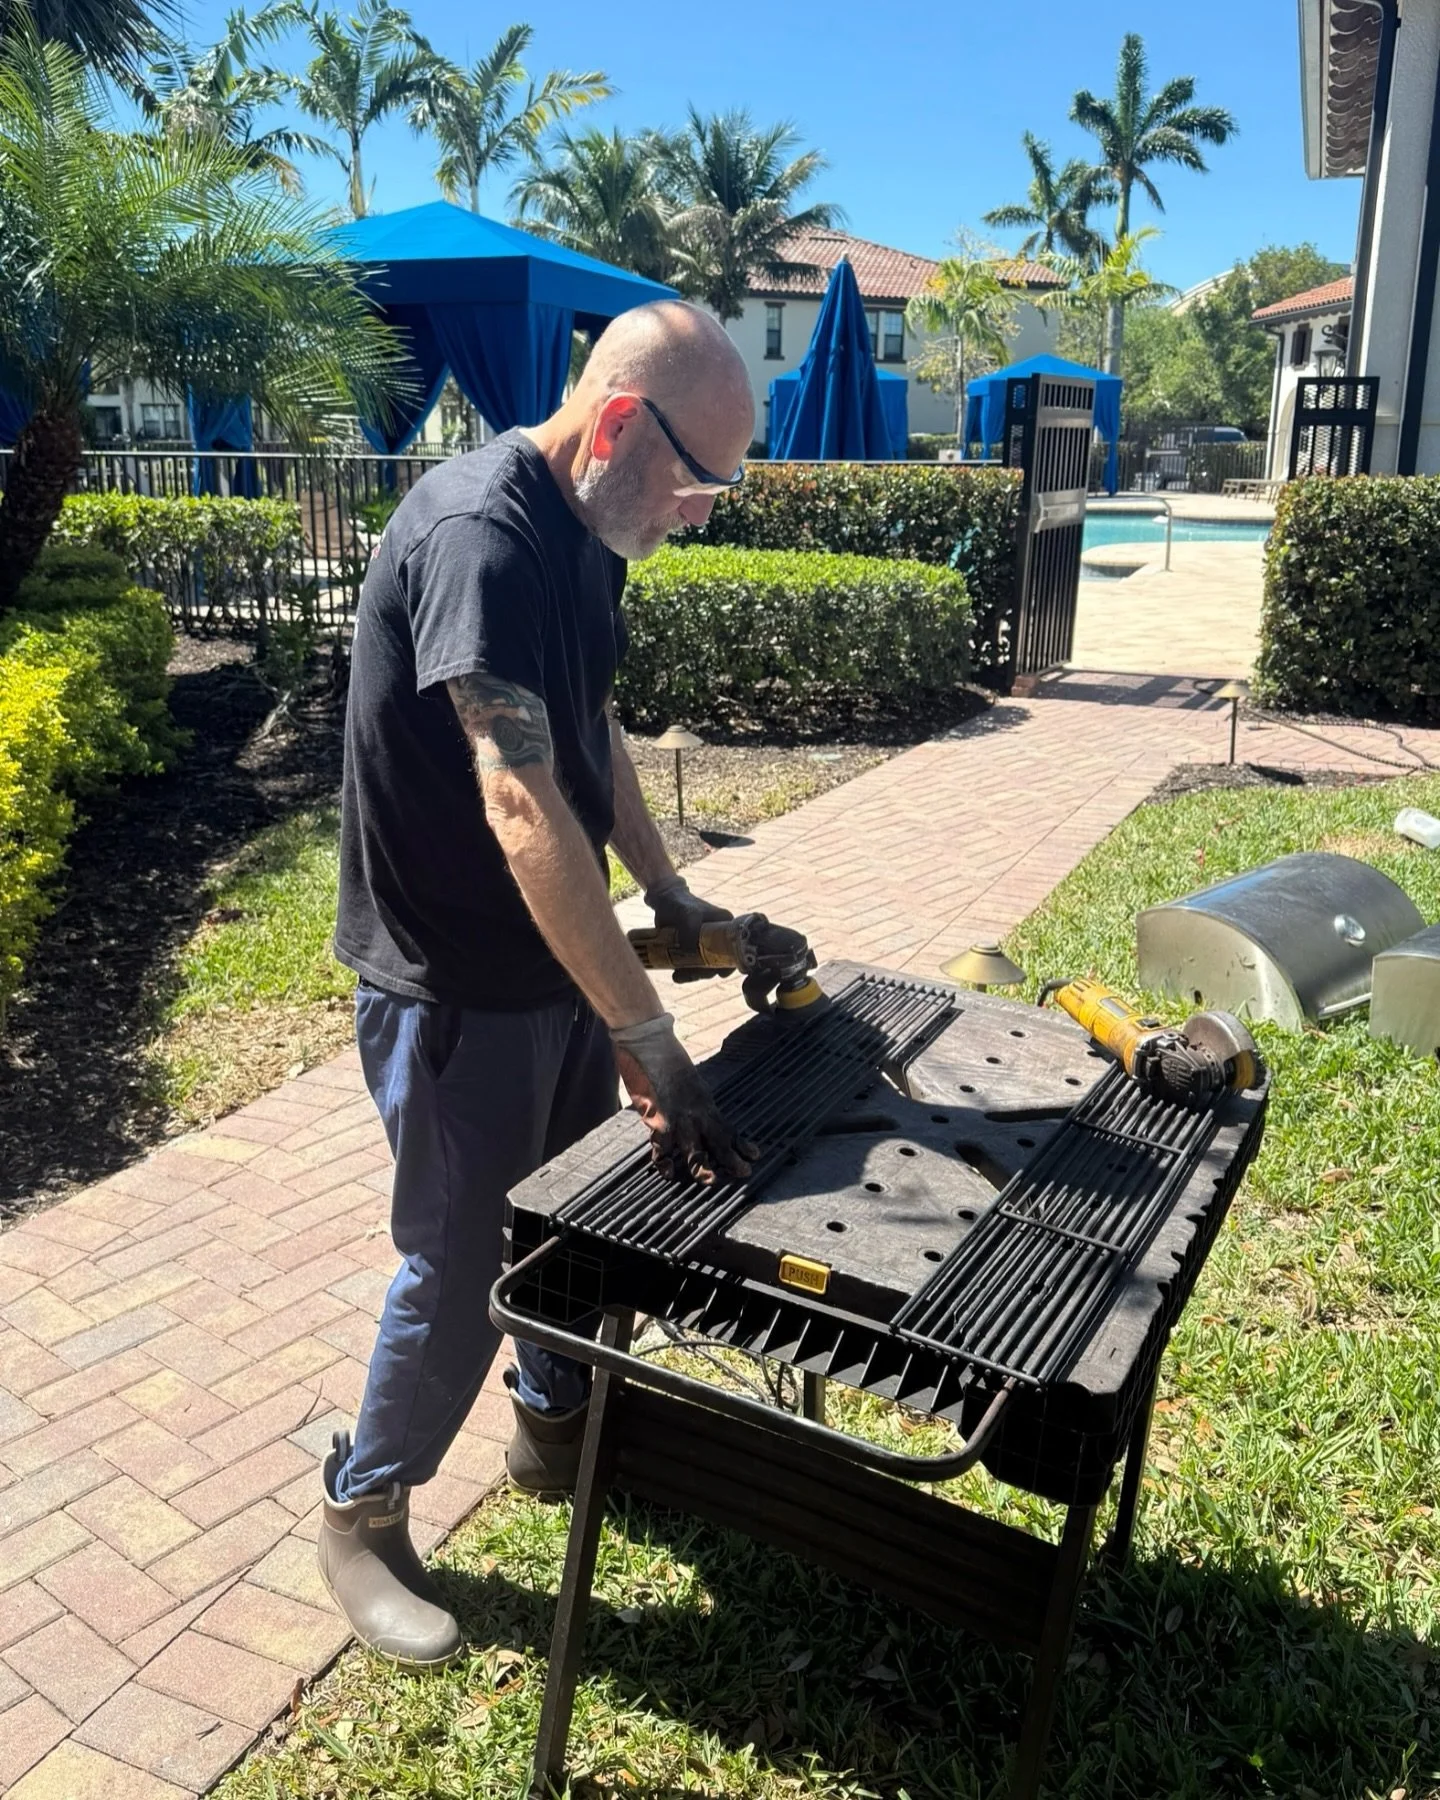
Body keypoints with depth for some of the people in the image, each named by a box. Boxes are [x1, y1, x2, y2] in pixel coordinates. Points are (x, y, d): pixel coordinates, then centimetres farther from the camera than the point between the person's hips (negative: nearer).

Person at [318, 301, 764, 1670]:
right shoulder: (477, 533, -26)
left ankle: (557, 1428, 46)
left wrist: (669, 897, 9)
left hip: (553, 956, 9)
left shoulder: (585, 531, 5)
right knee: (458, 1268, 5)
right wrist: (646, 1033, -34)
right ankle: (362, 1517, 31)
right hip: (453, 985, -9)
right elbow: (523, 805, -34)